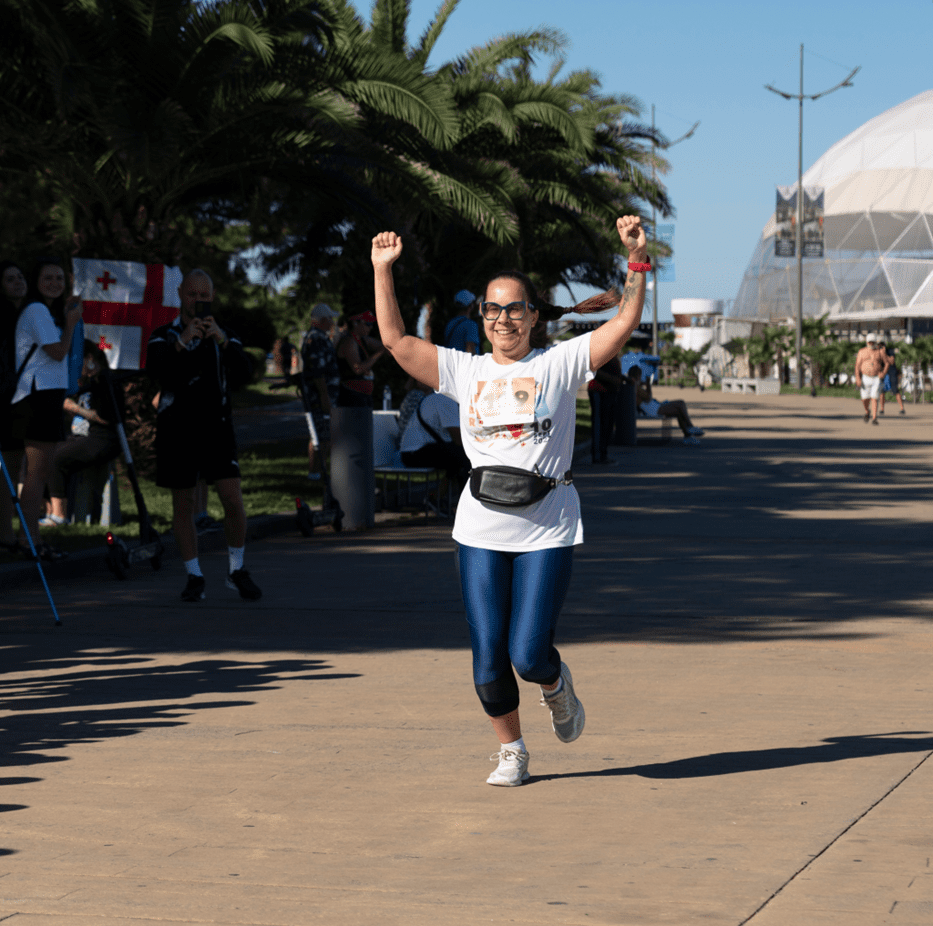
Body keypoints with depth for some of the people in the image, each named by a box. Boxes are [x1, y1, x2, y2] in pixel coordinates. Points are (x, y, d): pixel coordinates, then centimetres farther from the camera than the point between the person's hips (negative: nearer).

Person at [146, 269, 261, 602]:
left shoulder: (224, 336, 10)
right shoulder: (164, 336, 5)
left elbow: (243, 373, -7)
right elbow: (155, 370, -15)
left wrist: (222, 341, -21)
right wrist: (182, 342, -26)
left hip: (217, 427, 1)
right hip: (177, 430, -1)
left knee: (233, 500, -9)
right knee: (184, 506, 3)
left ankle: (236, 570, 7)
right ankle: (194, 577, 13)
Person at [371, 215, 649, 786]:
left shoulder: (560, 364, 3)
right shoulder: (466, 371, 9)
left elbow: (626, 322, -4)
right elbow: (396, 340, 6)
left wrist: (637, 260, -15)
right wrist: (383, 272, 1)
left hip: (547, 529, -3)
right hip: (481, 529, 3)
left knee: (528, 654, -8)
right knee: (488, 656, 2)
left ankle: (557, 685, 28)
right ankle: (511, 751, 22)